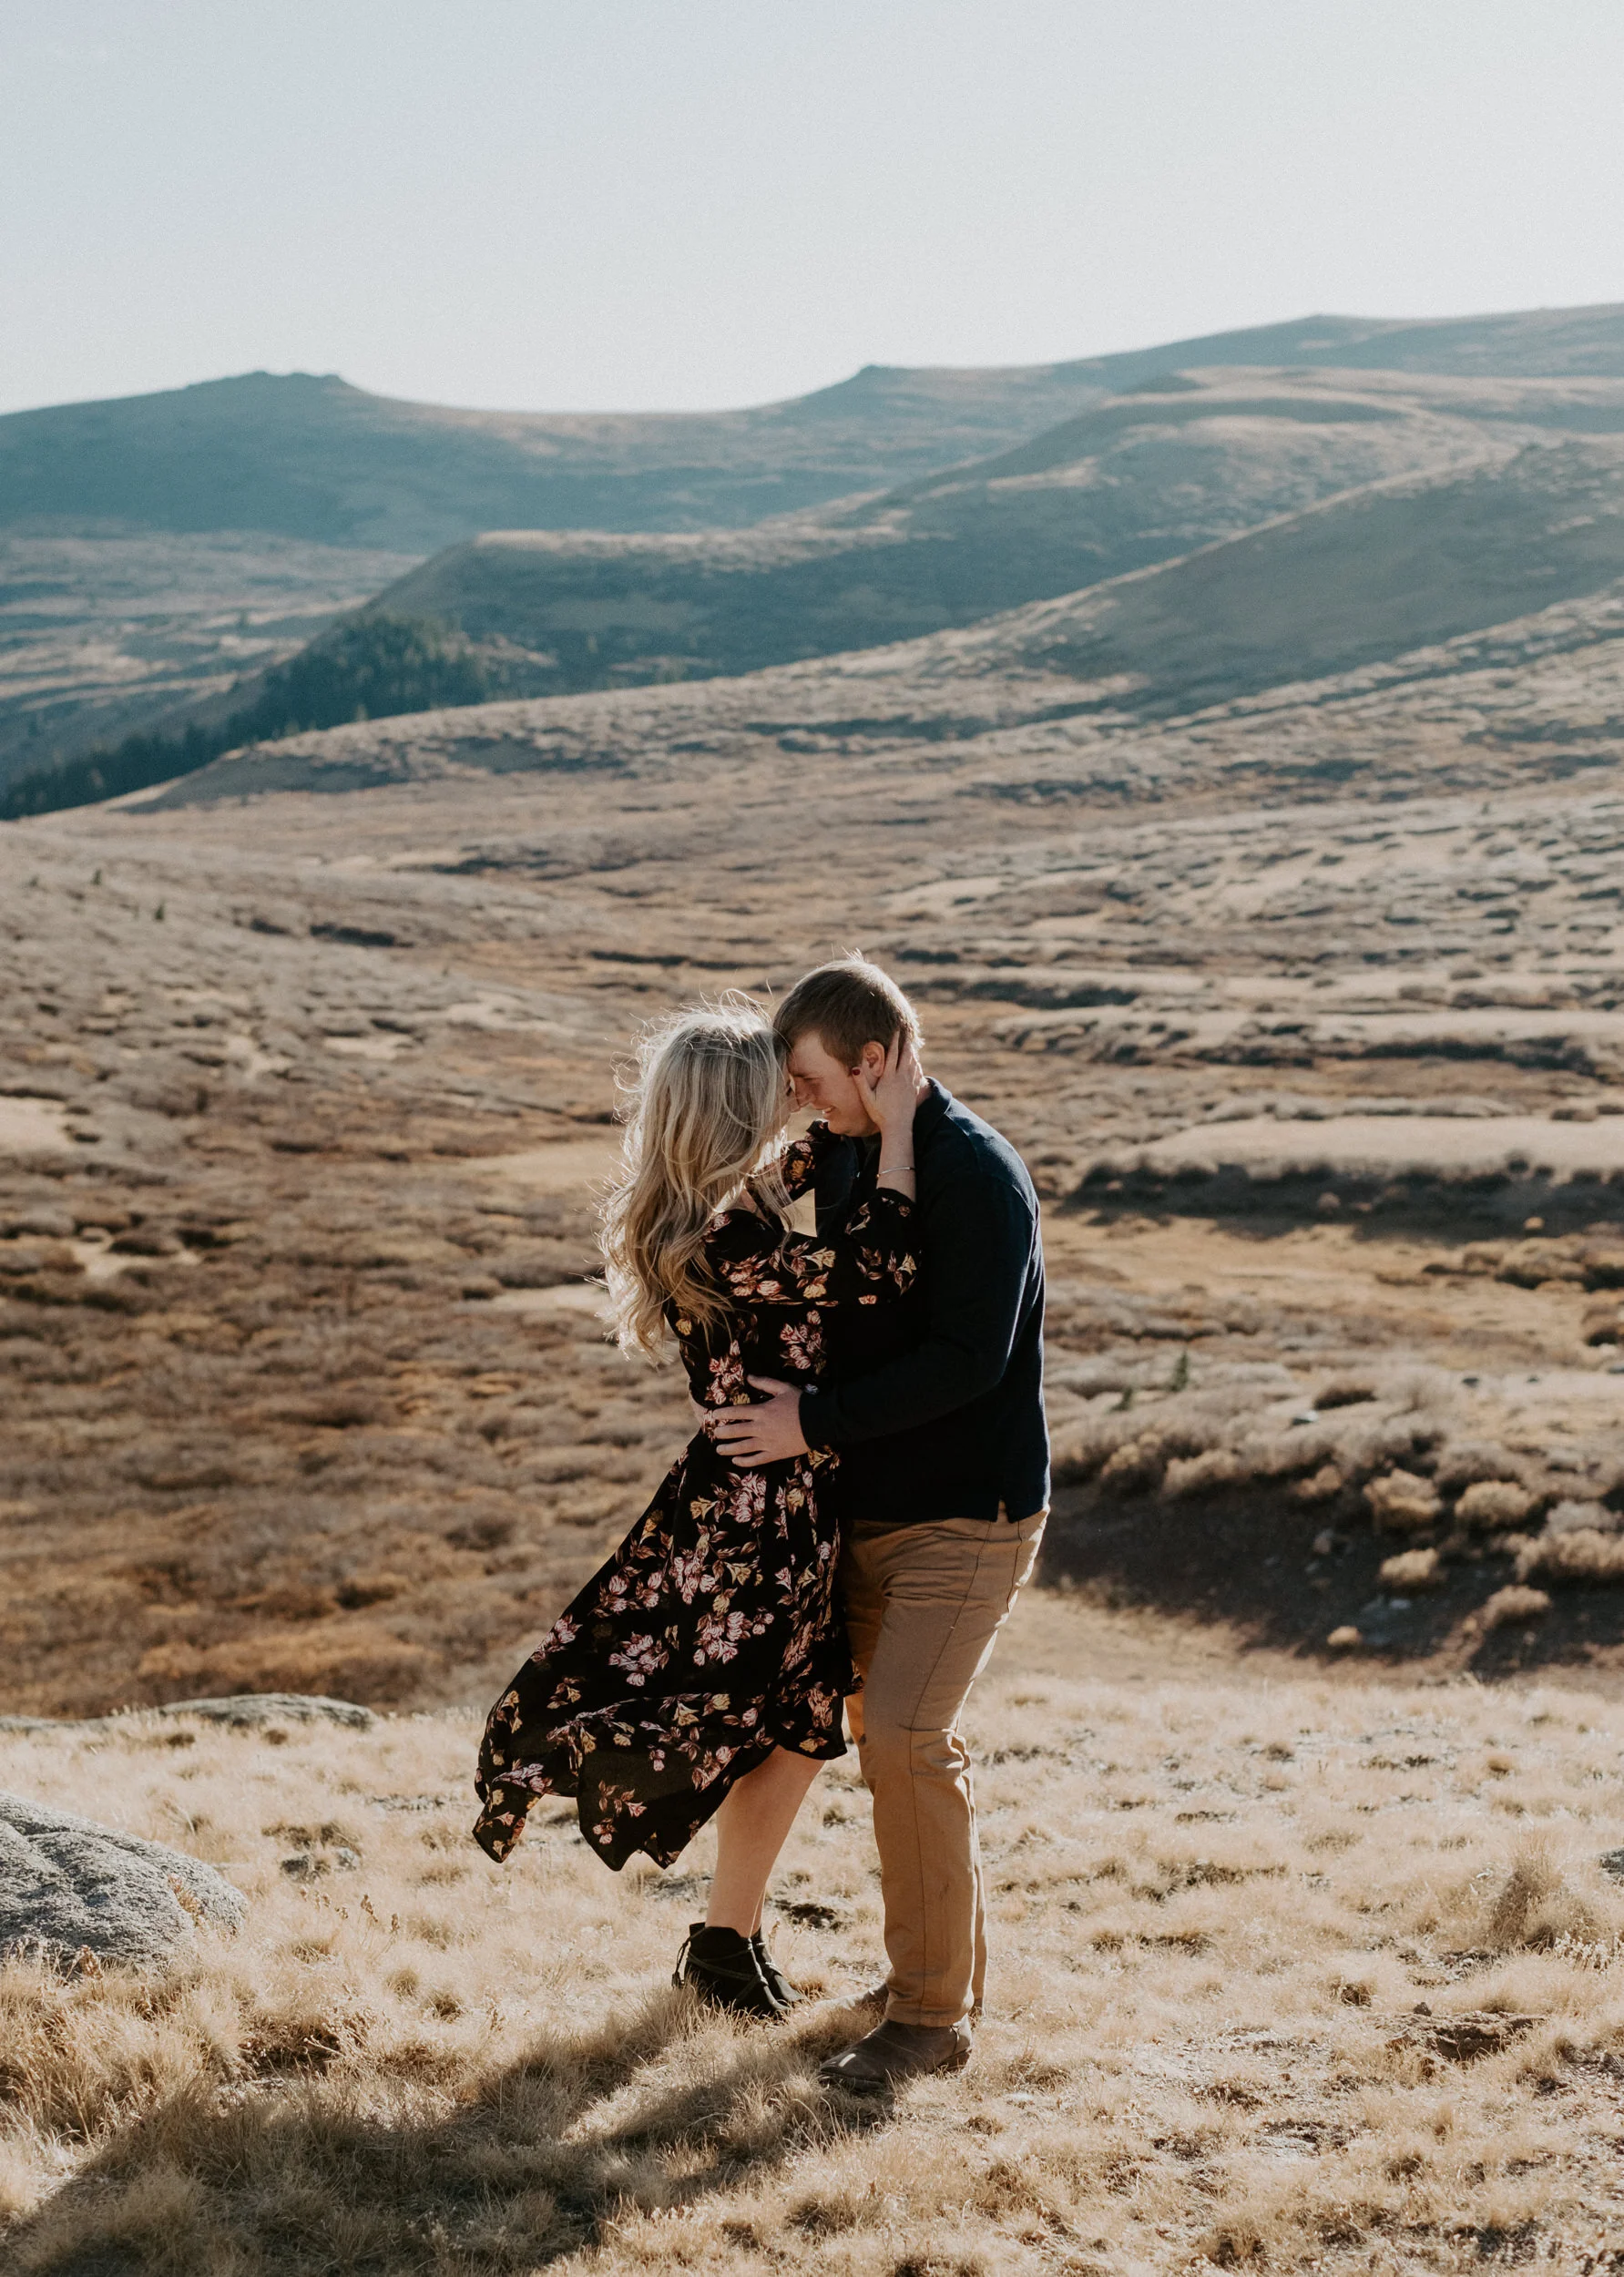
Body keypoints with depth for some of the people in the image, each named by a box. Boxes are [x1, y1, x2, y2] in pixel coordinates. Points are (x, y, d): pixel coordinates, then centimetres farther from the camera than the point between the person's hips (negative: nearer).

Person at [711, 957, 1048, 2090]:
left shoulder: (977, 1174, -18)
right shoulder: (846, 1161, 9)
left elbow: (966, 1360, -25)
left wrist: (813, 1423, -21)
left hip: (970, 1513, -9)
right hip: (875, 1508, 9)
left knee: (907, 1738, -15)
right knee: (887, 1730, 14)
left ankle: (933, 2014, -6)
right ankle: (948, 1964, 28)